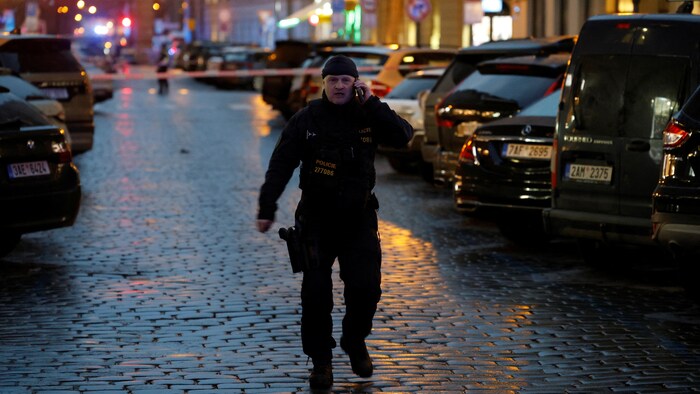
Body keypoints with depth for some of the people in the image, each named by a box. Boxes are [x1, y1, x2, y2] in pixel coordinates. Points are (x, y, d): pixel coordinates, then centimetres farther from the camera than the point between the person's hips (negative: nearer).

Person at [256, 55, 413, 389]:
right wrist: (266, 209, -9)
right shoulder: (307, 119, -4)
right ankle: (320, 360, 12)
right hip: (317, 218, -1)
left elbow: (403, 137, -15)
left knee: (366, 287, -1)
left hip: (359, 217, 1)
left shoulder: (368, 116, 0)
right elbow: (281, 165, -5)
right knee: (316, 292, -2)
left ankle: (355, 344, 25)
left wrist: (372, 103, -18)